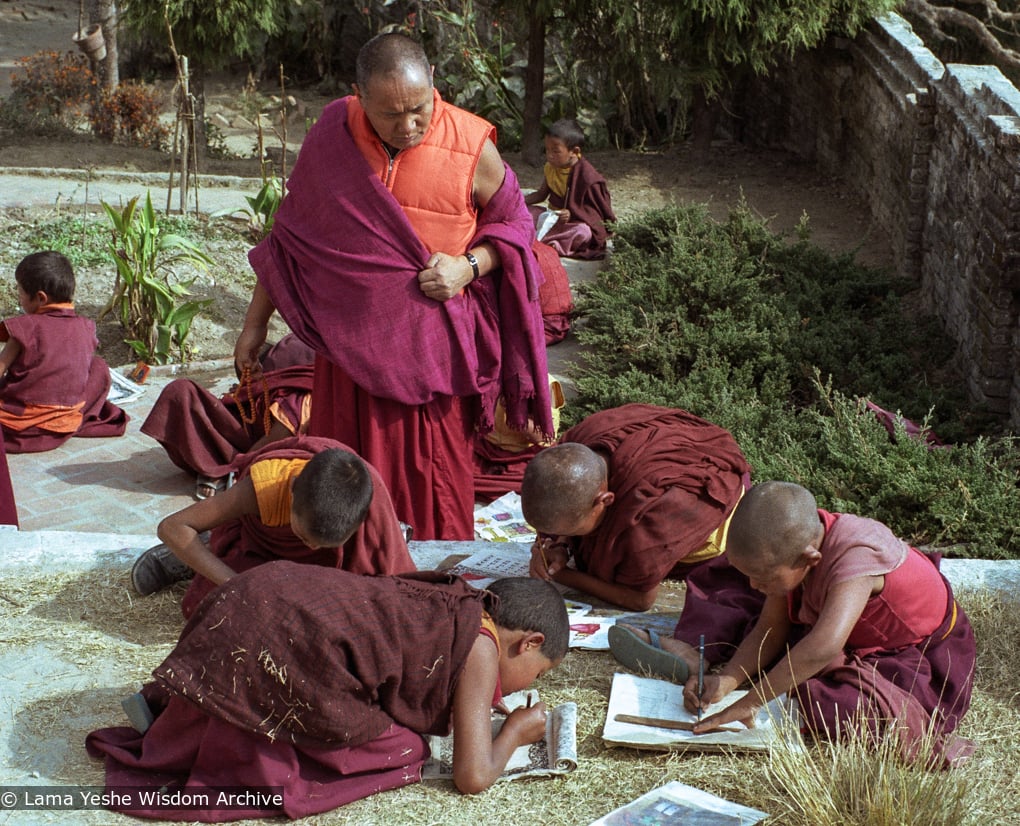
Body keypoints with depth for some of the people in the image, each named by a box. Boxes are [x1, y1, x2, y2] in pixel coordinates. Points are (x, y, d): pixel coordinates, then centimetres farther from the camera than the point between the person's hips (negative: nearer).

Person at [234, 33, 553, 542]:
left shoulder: (470, 147, -10)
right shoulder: (331, 136, -3)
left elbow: (514, 223, 6)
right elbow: (290, 232, 7)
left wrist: (468, 266, -14)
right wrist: (255, 323, 10)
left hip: (433, 344, -2)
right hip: (352, 342, 2)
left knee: (436, 477, 5)